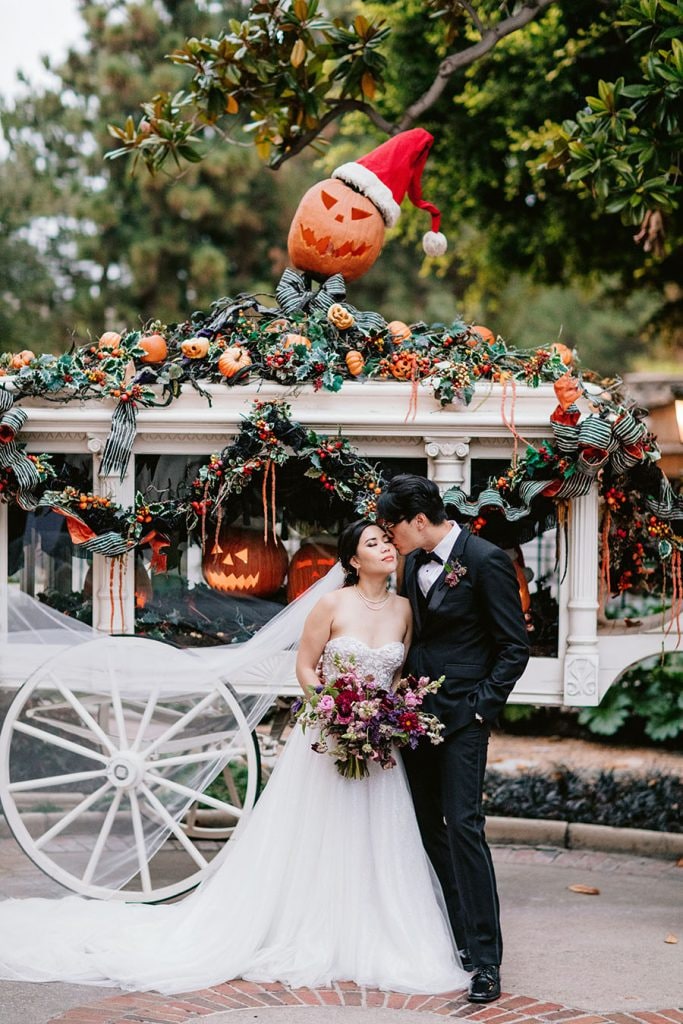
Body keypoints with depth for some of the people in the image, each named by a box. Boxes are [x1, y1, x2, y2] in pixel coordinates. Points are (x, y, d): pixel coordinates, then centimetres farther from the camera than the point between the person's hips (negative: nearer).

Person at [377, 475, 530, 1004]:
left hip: (462, 716, -7)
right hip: (416, 712, 7)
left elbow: (515, 647, -9)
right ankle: (452, 934, 18)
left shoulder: (486, 560, -11)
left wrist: (481, 707, -13)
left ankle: (485, 958, -6)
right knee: (426, 826, 8)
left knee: (463, 826, -11)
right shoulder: (415, 564, 10)